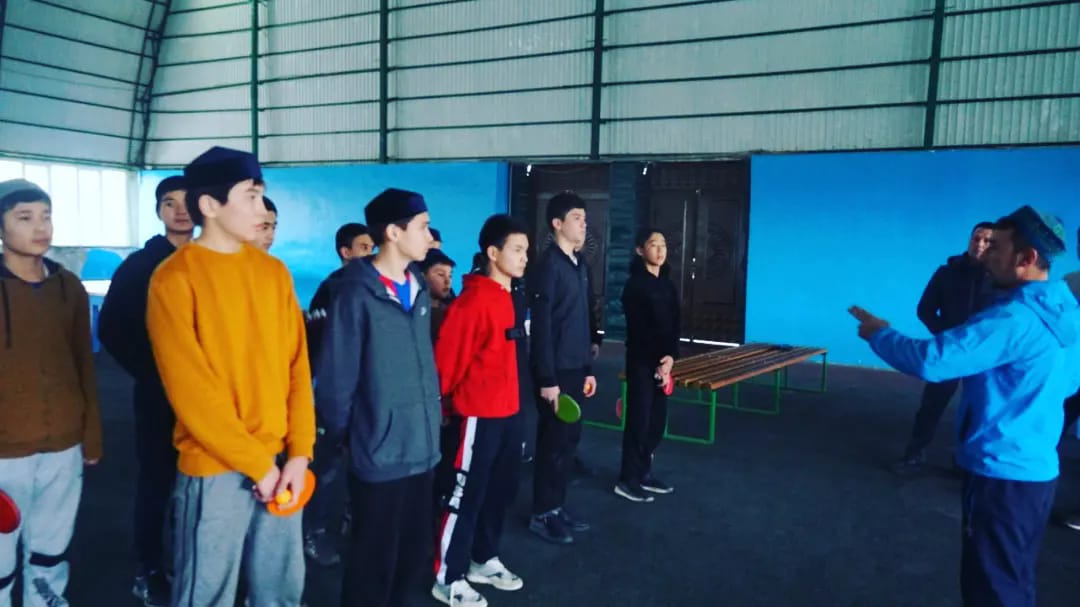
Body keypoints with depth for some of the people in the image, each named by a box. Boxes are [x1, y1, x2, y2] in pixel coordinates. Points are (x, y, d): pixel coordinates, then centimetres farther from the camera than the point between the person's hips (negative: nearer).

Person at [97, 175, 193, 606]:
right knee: (156, 483, 7)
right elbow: (111, 330, -1)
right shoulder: (138, 266, -2)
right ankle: (149, 572, 22)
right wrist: (149, 374, -5)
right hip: (159, 396, -2)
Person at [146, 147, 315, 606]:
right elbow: (191, 388, -13)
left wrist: (299, 451, -3)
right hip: (215, 469, -5)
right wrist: (255, 462, -12)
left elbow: (297, 365, 5)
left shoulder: (274, 271, 7)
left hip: (281, 462, 5)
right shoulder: (174, 278, -9)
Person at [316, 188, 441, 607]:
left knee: (414, 552, 19)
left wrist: (432, 417, 10)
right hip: (378, 453, -7)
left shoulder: (418, 288, 7)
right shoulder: (355, 294, -16)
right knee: (374, 561, 9)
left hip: (421, 448, 7)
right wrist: (341, 435, -3)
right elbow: (337, 376, -12)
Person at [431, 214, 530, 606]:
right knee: (466, 495, 3)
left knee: (501, 489, 18)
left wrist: (511, 398, 18)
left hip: (508, 410, 9)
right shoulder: (474, 300, -19)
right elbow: (447, 357, -18)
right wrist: (442, 401, -9)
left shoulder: (506, 296, 9)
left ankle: (484, 561, 34)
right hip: (480, 414, -9)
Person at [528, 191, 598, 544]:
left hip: (576, 369, 8)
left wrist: (588, 368, 15)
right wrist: (547, 379, -20)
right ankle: (542, 515, 14)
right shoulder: (548, 265, -13)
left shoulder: (580, 265, 13)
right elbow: (541, 326, -18)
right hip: (556, 371, -8)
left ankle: (557, 507, 25)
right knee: (553, 442, 1)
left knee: (570, 439, 13)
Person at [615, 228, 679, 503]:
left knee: (657, 420, 10)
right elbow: (639, 329, -12)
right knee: (639, 419, -4)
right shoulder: (634, 284, -8)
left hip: (664, 361, 7)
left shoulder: (669, 285, 12)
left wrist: (671, 356, -9)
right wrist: (658, 360, -13)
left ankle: (644, 472, 23)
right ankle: (627, 480, 6)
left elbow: (675, 325, 6)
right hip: (641, 361, -7)